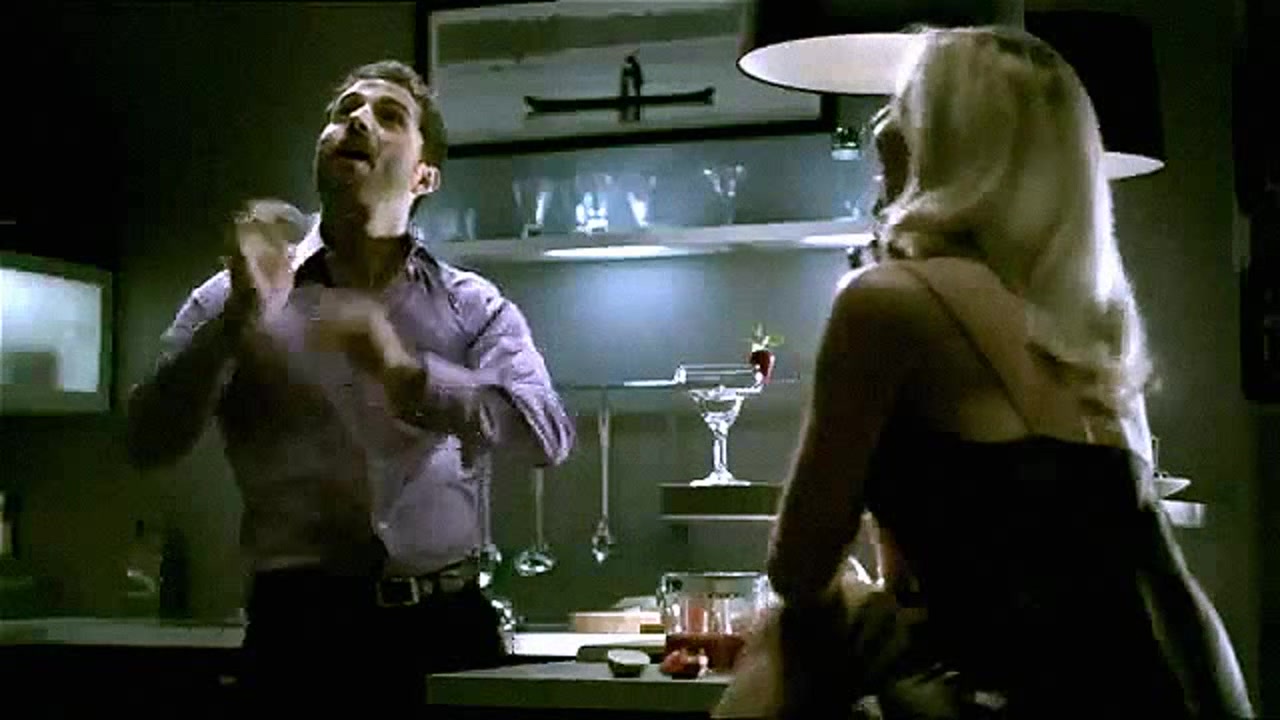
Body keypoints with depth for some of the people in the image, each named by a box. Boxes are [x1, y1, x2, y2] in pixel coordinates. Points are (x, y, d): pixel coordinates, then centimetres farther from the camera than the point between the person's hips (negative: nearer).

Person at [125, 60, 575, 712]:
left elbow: (548, 436, -8)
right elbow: (150, 443, -4)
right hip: (299, 628, -1)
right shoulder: (235, 300, 6)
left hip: (444, 629, 1)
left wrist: (406, 372, -20)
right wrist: (241, 318, -15)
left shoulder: (476, 309, 6)